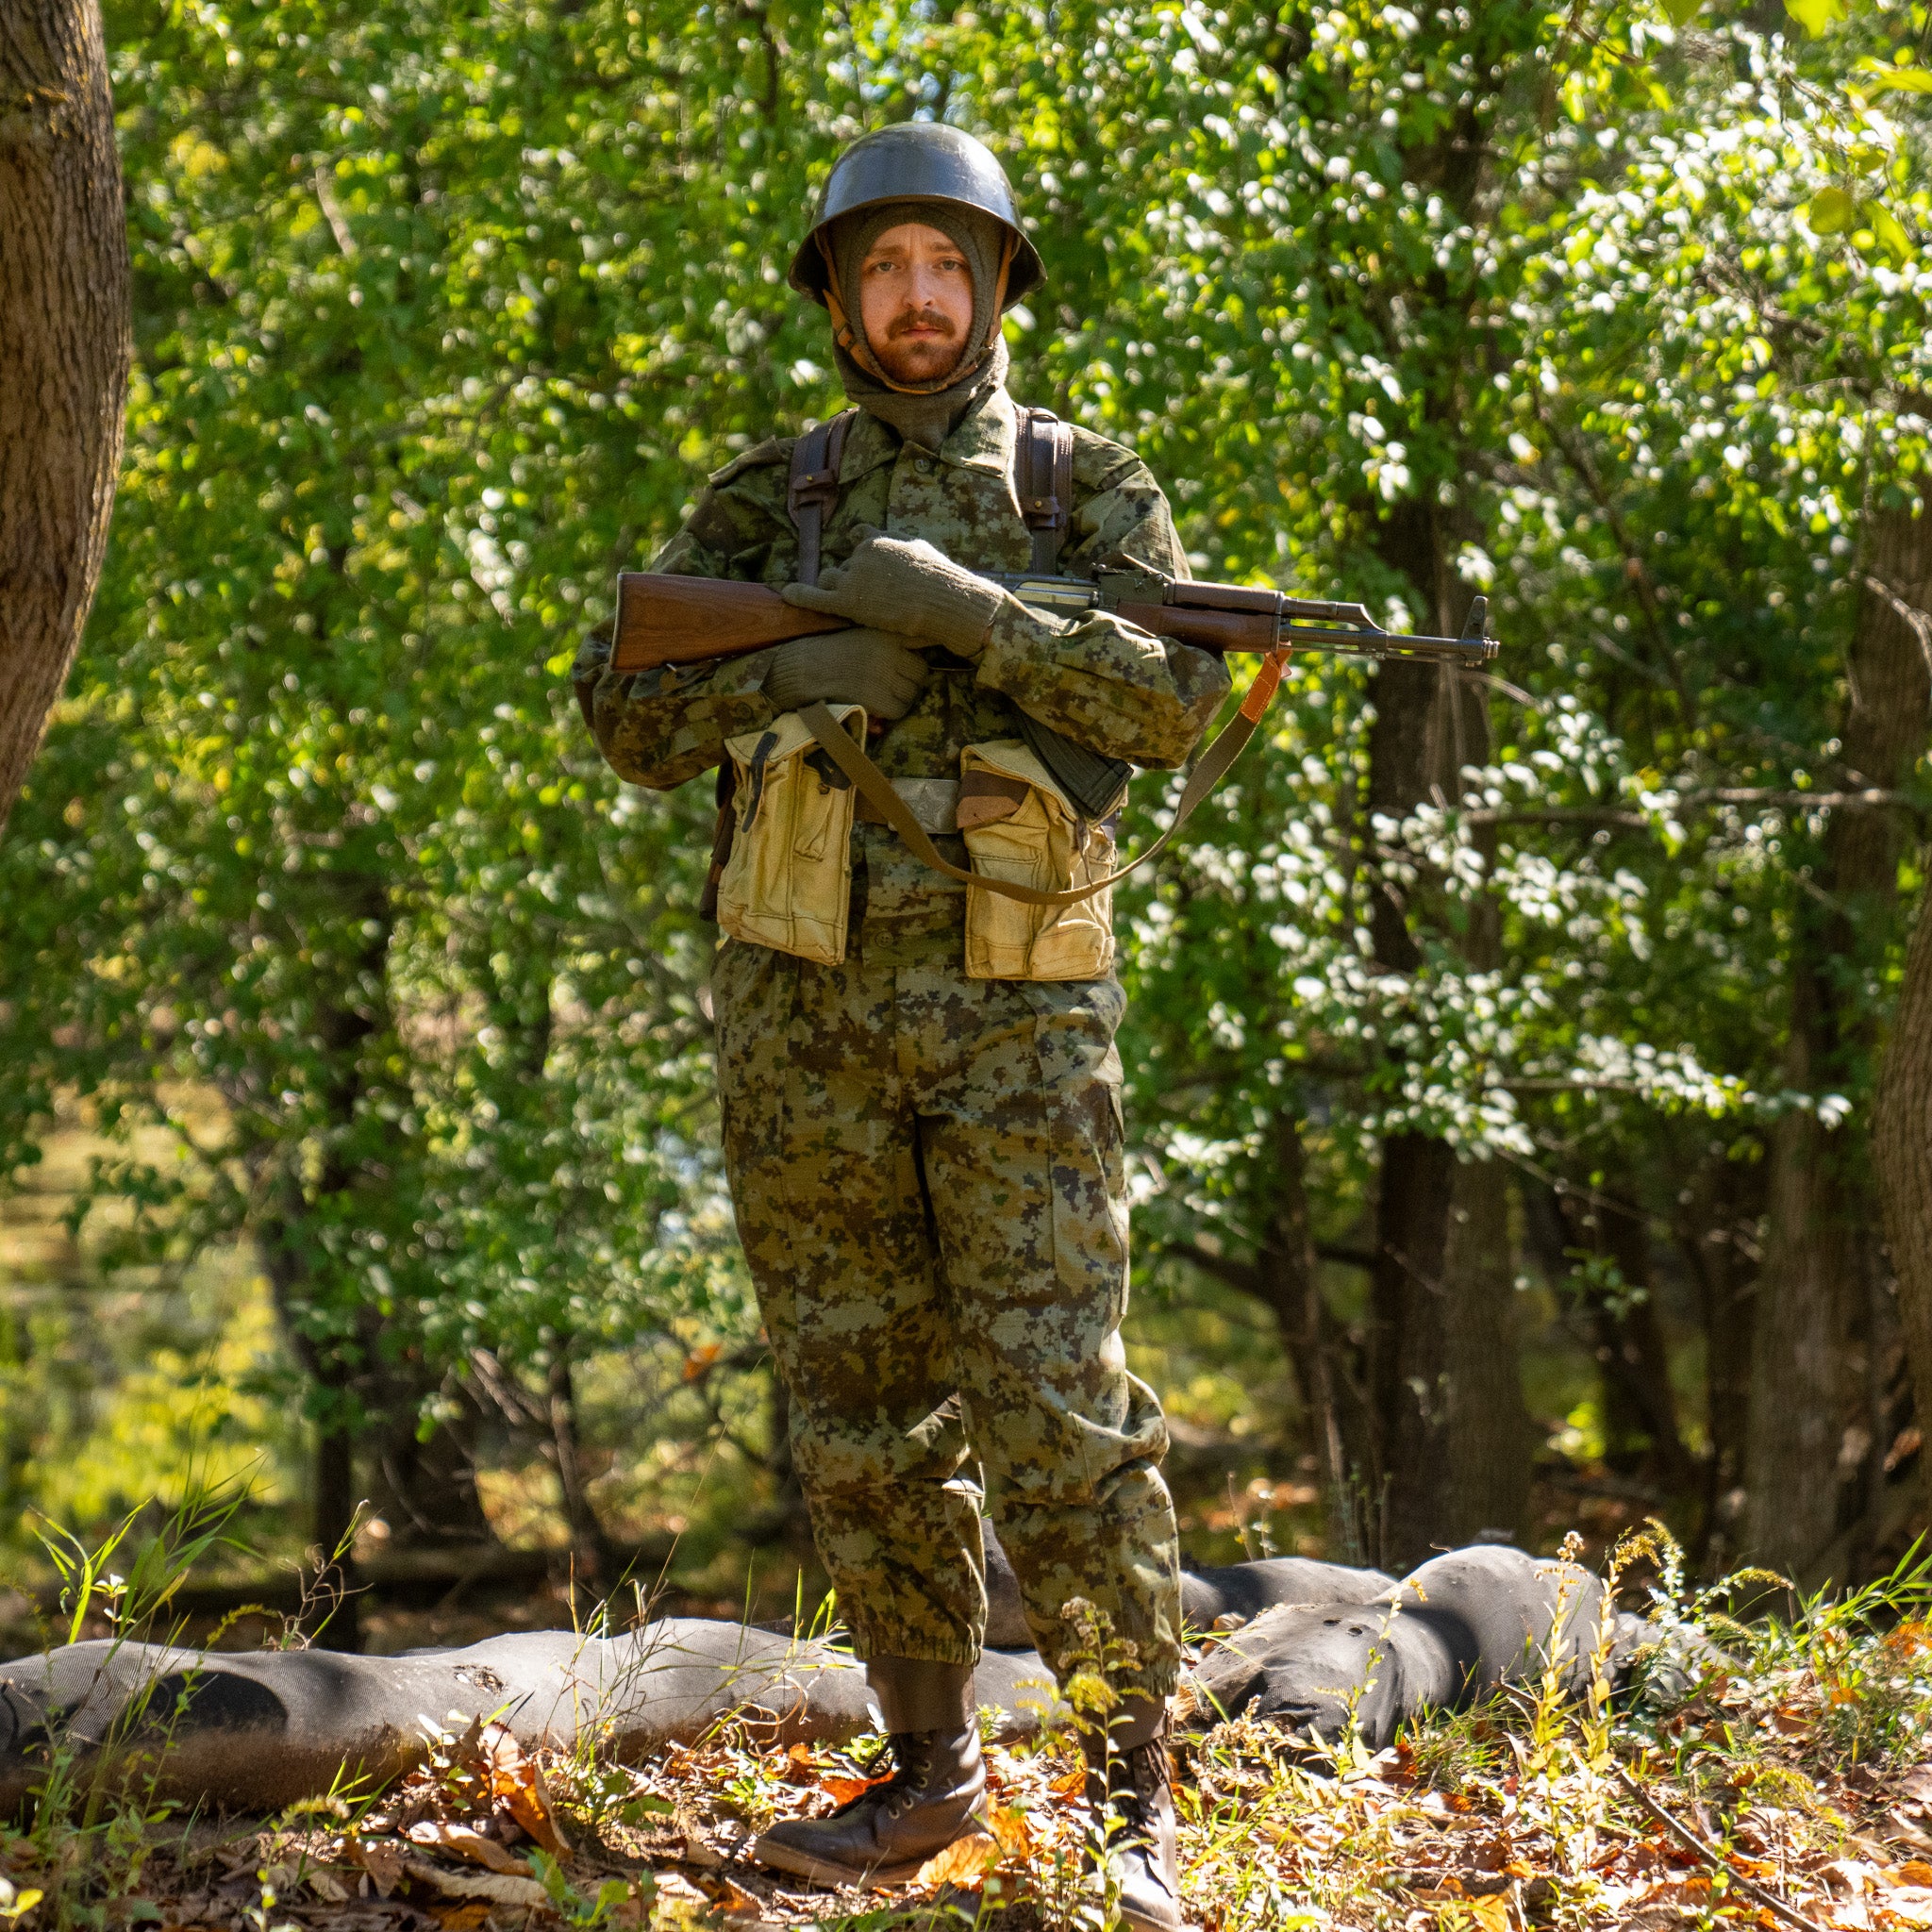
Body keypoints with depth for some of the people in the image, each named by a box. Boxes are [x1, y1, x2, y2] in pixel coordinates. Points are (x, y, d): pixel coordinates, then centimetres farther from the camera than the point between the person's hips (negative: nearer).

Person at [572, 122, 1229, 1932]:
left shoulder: (1087, 487, 5)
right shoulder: (762, 500, 11)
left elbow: (1172, 701, -9)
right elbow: (625, 711, 4)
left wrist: (964, 613, -19)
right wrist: (794, 673, -13)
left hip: (1012, 1006, -3)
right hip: (804, 1004, 3)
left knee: (1059, 1415, -10)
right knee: (863, 1418, 8)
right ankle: (932, 1769, 20)